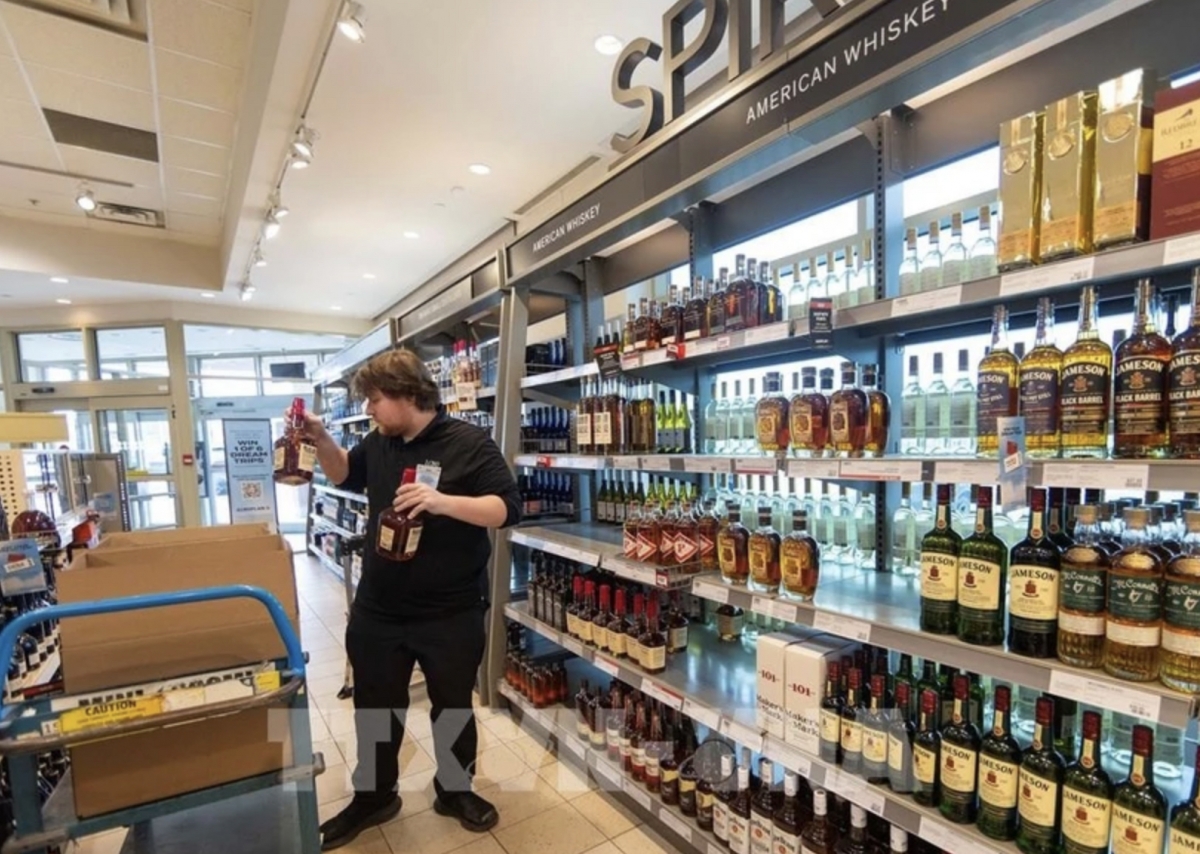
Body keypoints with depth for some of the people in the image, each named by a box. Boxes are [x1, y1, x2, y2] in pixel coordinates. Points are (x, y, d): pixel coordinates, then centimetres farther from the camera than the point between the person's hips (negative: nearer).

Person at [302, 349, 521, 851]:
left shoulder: (469, 443, -16)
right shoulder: (378, 445, 3)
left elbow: (508, 508, -21)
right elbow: (345, 475, 22)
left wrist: (443, 501, -34)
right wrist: (320, 438, 4)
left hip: (451, 613, -5)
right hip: (377, 610, 5)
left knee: (452, 707, 17)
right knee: (375, 709, 20)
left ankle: (455, 790, 41)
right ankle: (373, 797, 44)